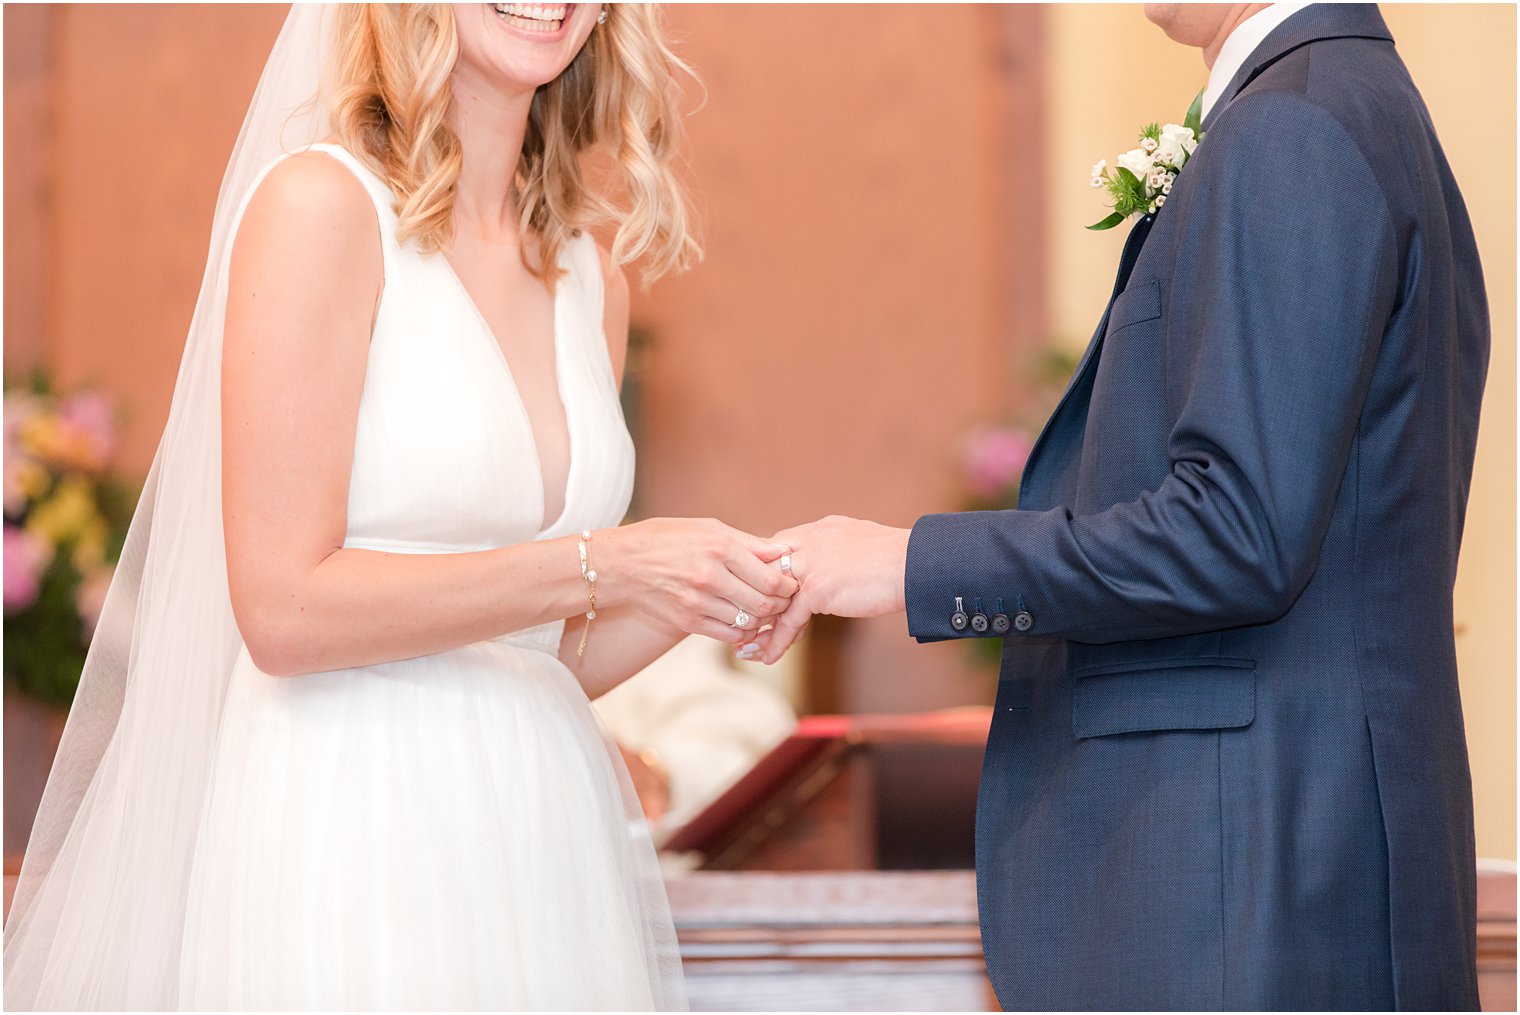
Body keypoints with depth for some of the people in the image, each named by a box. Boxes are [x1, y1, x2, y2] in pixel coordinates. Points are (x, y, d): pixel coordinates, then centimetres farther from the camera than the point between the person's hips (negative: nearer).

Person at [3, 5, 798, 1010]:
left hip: (541, 831, 6)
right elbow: (284, 607, -14)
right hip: (353, 839, -6)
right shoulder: (319, 203, -8)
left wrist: (697, 594, -4)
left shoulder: (592, 276, 12)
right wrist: (602, 565, -16)